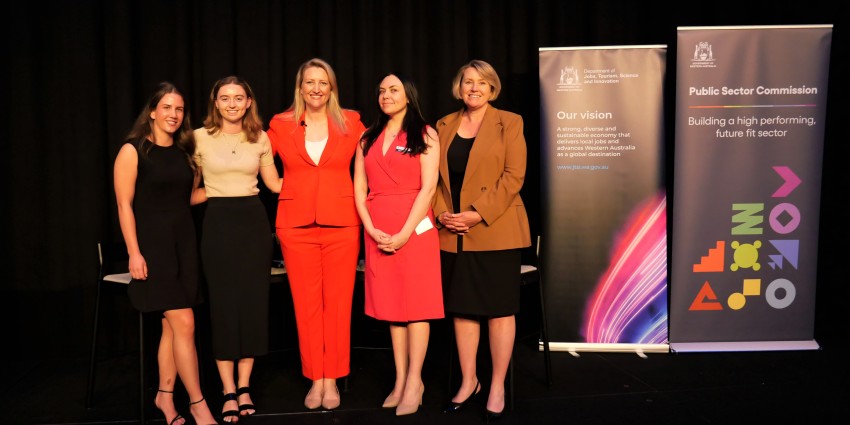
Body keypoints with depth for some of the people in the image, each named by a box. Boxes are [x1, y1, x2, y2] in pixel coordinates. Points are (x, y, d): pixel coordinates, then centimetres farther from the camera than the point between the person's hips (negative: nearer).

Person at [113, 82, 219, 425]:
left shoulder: (185, 152, 12)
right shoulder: (133, 151, -5)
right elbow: (125, 205, -9)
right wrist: (134, 253, -14)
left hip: (184, 242, 6)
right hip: (152, 244, -6)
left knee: (172, 325, 8)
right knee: (184, 323, -9)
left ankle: (165, 395, 23)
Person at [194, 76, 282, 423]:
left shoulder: (260, 138, 6)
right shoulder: (200, 138, 1)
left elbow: (275, 183, 12)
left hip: (254, 221, 2)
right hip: (218, 223, -2)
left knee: (253, 302, 3)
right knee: (223, 303, 0)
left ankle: (244, 387, 16)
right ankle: (229, 393, 10)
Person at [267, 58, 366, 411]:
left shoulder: (351, 122, 6)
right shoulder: (281, 124, 6)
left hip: (341, 223, 0)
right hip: (297, 225, 0)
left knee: (338, 303, 2)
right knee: (306, 303, 3)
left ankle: (332, 380, 13)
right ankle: (315, 379, 15)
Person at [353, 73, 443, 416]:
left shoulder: (425, 135, 2)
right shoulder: (368, 138, 13)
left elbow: (428, 188, -8)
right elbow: (359, 189, 8)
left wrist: (405, 233, -15)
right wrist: (372, 229, -7)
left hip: (414, 228, -4)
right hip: (377, 232, 4)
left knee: (415, 303, -2)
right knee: (390, 303, 7)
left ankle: (414, 382, 6)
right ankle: (400, 380, 15)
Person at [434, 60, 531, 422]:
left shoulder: (508, 123, 1)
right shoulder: (444, 126, 13)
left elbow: (514, 175, -7)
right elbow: (434, 176, 10)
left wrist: (478, 214, -15)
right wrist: (442, 212, -7)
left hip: (495, 231, -3)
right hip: (453, 233, 4)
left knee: (499, 309, 2)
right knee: (461, 308, 9)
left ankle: (497, 387, 14)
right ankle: (468, 381, 22)